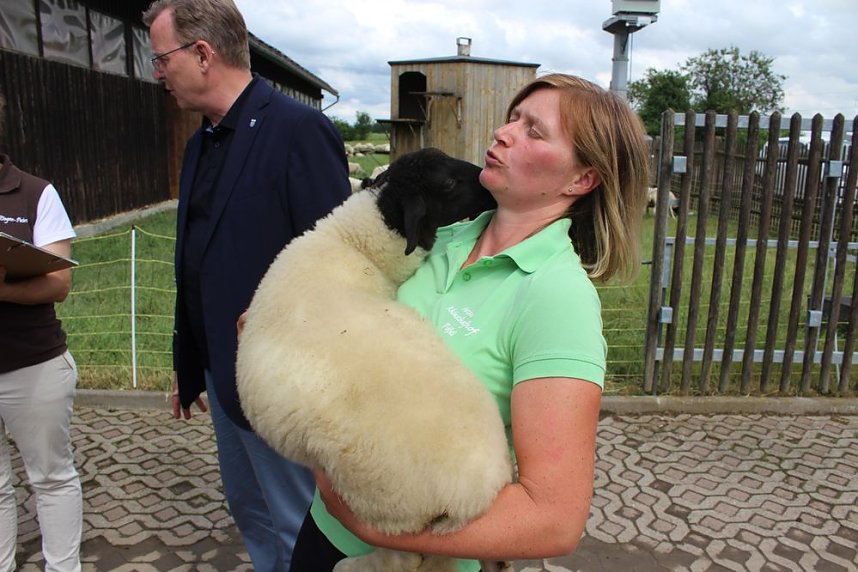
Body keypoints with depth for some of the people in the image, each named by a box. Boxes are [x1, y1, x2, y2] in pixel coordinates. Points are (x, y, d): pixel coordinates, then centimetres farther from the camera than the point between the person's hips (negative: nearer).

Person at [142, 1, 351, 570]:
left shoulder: (300, 130, -18)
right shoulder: (202, 143, 10)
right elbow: (197, 262, 14)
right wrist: (190, 365, 18)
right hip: (222, 372, 9)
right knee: (249, 511, 24)